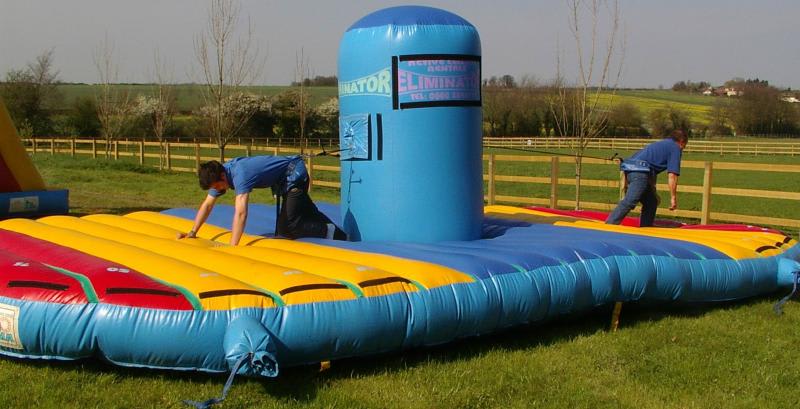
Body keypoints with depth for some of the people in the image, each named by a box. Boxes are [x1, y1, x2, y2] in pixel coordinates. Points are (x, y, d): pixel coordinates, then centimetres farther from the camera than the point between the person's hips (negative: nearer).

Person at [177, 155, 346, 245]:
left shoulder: (239, 174, -36)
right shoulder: (218, 174, -10)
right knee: (307, 213, 26)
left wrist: (232, 246, -48)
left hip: (295, 173, -10)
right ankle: (340, 236, 41)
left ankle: (330, 232, -1)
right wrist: (192, 233, -9)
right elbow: (207, 205, -2)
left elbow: (240, 213, -45)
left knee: (286, 228, -14)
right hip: (284, 180, 10)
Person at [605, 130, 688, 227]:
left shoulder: (660, 144, 34)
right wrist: (673, 197, 0)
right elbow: (672, 176, -2)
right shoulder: (675, 148, 8)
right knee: (629, 202, -20)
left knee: (651, 202, 19)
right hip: (640, 172, -10)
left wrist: (654, 193, 48)